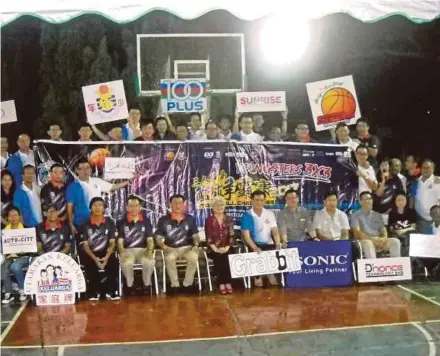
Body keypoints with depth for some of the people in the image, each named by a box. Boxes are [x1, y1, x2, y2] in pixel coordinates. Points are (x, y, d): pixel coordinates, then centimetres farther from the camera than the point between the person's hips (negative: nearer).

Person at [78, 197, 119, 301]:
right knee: (90, 265, -34)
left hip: (105, 253, 1)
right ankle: (94, 292, -16)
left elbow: (112, 243, -1)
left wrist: (107, 257, -20)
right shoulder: (85, 224, 1)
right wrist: (95, 258, -22)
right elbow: (85, 245, -5)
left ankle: (111, 291, -17)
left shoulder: (110, 223, 4)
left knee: (114, 262, -31)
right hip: (90, 254, -1)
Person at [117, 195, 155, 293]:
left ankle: (147, 284, -7)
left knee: (150, 262, -32)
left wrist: (149, 251, -15)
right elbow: (120, 241, -2)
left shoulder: (146, 221, 6)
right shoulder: (122, 222, 3)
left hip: (142, 249, 1)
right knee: (126, 263, -35)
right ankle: (129, 285, -10)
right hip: (127, 250, -1)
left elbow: (150, 239, 4)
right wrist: (122, 253, -21)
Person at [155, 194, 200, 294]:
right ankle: (174, 284, -18)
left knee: (194, 256, -32)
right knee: (170, 258, -35)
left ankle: (187, 284, -15)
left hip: (187, 247, 1)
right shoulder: (163, 220, 1)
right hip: (170, 248, -1)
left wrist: (196, 245, -9)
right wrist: (164, 247, -16)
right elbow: (158, 238, 3)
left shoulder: (190, 219, 6)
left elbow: (195, 236, 10)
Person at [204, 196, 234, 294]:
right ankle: (222, 283, -32)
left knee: (226, 256, -31)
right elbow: (208, 238, -3)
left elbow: (231, 236, 3)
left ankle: (226, 283, -32)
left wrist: (227, 247, -13)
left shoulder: (229, 220, 12)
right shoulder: (209, 220, 5)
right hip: (213, 249, -1)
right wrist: (215, 249, -17)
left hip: (226, 248, 1)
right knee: (219, 257, -33)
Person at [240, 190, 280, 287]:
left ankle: (271, 273, -3)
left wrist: (278, 245, -16)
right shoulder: (247, 216, -2)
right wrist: (255, 248, -26)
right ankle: (257, 276, -8)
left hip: (269, 244, 3)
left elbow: (275, 231, 2)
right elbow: (246, 235, -11)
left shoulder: (269, 214, 9)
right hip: (254, 245, -3)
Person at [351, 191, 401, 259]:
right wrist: (372, 239, -20)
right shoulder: (356, 215, 5)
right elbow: (357, 233, -7)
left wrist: (383, 239, -11)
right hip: (365, 241, -5)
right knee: (368, 243, -39)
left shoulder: (378, 215, 21)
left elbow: (384, 231, 14)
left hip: (379, 241, 5)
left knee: (395, 241, -20)